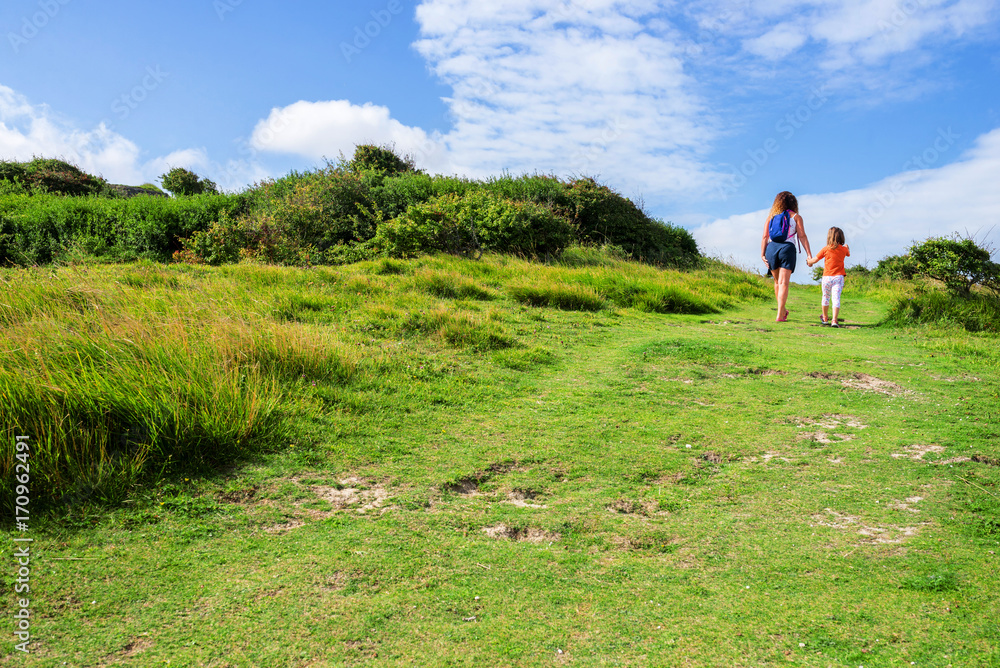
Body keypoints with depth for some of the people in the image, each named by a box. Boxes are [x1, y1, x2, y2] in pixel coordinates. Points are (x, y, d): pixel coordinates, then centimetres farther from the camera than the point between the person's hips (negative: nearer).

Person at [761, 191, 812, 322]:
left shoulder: (771, 216, 15)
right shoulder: (796, 217, 8)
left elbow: (765, 236, 7)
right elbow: (802, 236, -1)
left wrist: (762, 254, 5)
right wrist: (809, 254, -3)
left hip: (771, 248, 3)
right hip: (787, 248, -3)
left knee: (777, 281, 18)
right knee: (784, 283, -5)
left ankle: (783, 310, 31)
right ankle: (780, 315, -13)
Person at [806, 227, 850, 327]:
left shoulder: (826, 249, -3)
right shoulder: (844, 249, 6)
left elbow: (815, 260, 4)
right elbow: (848, 254, 30)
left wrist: (809, 261, 26)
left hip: (827, 277, 0)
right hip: (839, 277, 0)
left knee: (825, 297, 16)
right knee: (836, 298, -7)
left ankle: (825, 318, 32)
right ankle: (834, 320, -18)